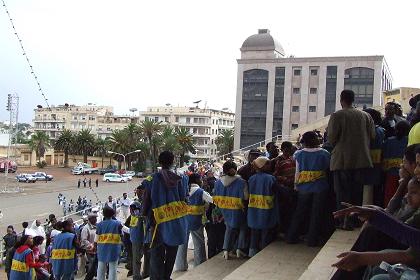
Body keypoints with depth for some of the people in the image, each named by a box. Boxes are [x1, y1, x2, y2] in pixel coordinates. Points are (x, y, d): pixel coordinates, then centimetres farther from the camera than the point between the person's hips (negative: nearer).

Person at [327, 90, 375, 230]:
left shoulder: (336, 116, -8)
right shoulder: (366, 115, 5)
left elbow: (331, 138, -10)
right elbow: (372, 136, 4)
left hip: (342, 160, -4)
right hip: (362, 159, 4)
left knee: (343, 193, 3)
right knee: (358, 192, 13)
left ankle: (345, 222, 2)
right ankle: (355, 220, 18)